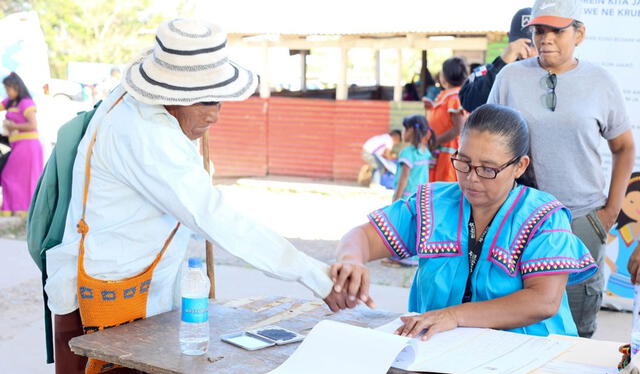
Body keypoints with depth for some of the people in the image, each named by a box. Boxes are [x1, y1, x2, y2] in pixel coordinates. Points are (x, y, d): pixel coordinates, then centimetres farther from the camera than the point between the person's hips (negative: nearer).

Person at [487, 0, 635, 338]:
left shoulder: (600, 82, 4)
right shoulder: (510, 77, 4)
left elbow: (624, 147, 13)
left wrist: (612, 209, 4)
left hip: (582, 222, 0)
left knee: (577, 331, 3)